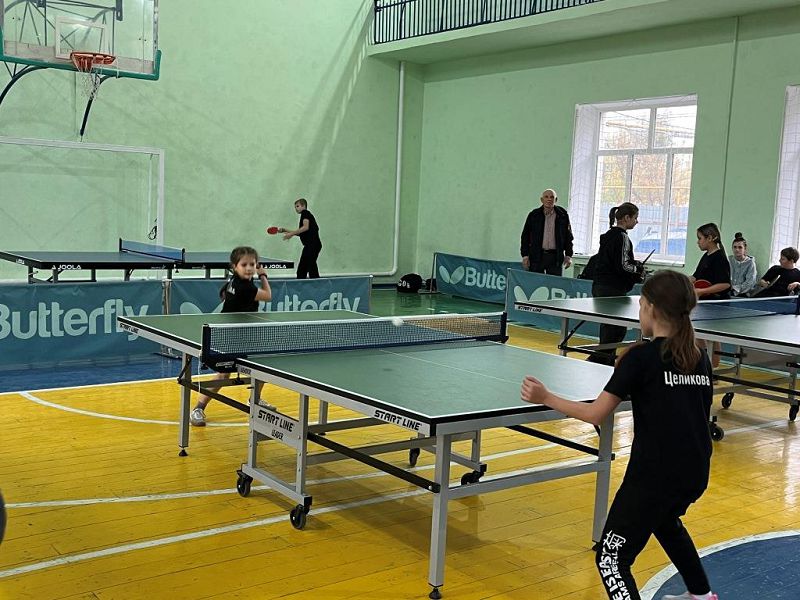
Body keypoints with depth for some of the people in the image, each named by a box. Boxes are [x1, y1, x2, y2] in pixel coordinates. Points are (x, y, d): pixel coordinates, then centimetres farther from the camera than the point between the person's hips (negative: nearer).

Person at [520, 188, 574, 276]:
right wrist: (525, 256, -1)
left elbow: (568, 236, 12)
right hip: (536, 257, 0)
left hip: (555, 257, 0)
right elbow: (525, 236, 6)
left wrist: (568, 256, 5)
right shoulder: (534, 215, 4)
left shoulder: (562, 215, 6)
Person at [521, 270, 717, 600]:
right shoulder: (700, 358, 6)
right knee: (665, 521, 38)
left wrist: (545, 397, -3)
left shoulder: (641, 356, -13)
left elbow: (594, 414, -13)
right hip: (696, 473, 8)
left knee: (611, 559, 1)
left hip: (655, 475, -8)